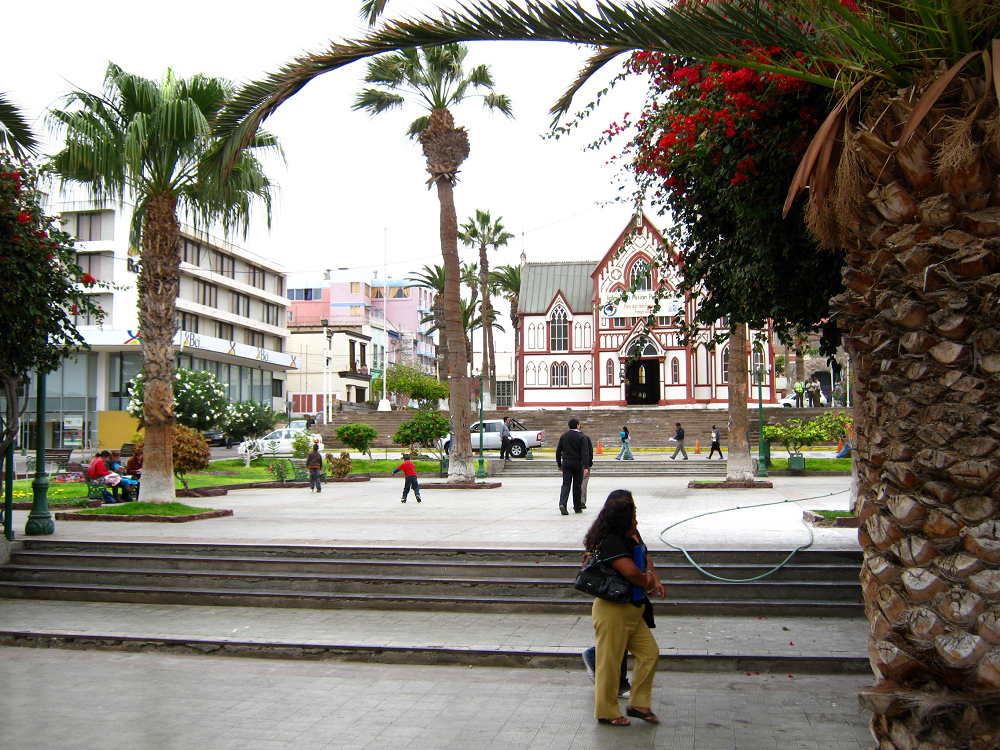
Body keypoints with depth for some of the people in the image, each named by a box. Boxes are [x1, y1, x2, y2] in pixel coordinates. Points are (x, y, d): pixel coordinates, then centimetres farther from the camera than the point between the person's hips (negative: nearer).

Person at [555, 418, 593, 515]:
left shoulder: (563, 436, 5)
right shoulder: (582, 437, -7)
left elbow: (558, 451, 8)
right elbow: (585, 453, -15)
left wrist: (559, 464, 16)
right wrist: (586, 467, -18)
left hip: (566, 463, 3)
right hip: (578, 463, -3)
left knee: (566, 484, 0)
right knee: (577, 485, 7)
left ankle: (562, 503, -22)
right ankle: (578, 507, 14)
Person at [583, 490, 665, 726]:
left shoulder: (632, 537, 10)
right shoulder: (611, 541, -20)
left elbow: (645, 560, 22)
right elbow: (630, 571, -28)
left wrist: (654, 579, 3)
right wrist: (647, 583, -8)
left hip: (634, 609, 10)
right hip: (613, 610, -10)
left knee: (650, 653, 10)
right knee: (609, 661, 2)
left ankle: (639, 704, 22)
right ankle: (606, 712, 15)